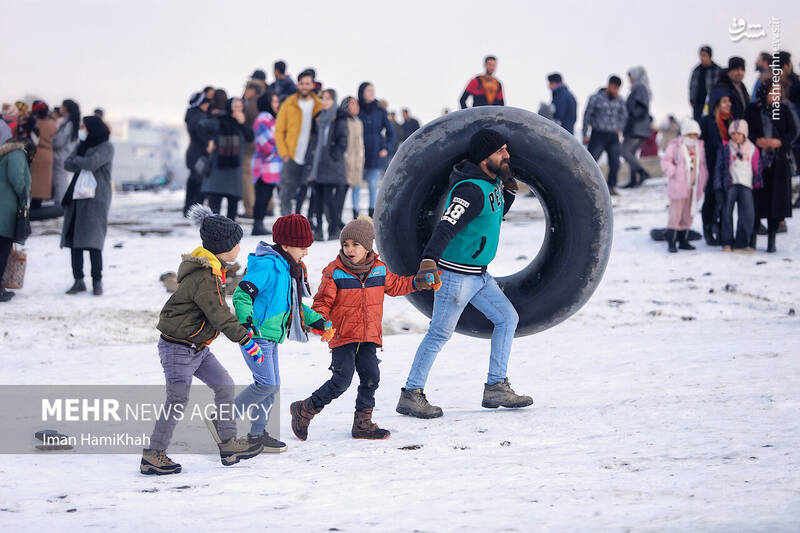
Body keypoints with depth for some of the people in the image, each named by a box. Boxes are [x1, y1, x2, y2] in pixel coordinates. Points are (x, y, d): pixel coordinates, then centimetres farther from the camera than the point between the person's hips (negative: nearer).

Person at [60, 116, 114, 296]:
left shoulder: (106, 148, -4)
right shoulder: (82, 145, 16)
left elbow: (91, 163, -20)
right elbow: (67, 164, 4)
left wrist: (77, 160, -2)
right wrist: (84, 165, -11)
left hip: (95, 200, -7)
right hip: (76, 198, 7)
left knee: (93, 241, -12)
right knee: (73, 241, 3)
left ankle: (97, 281, -4)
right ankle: (78, 280, 8)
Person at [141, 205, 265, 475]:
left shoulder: (210, 269, 8)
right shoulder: (205, 278, -24)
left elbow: (219, 311, 21)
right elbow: (219, 315, -25)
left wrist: (243, 330, 26)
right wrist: (246, 340, -20)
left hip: (197, 347, 10)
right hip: (179, 348, -10)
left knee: (224, 385, 10)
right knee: (177, 399, -7)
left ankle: (228, 444, 16)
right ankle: (153, 455, 1)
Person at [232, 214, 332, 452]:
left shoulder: (289, 269, 13)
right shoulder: (267, 265, -18)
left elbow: (293, 304, 26)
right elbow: (242, 294, -26)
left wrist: (319, 322, 21)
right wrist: (246, 323, -36)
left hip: (270, 336, 10)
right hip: (256, 334, -10)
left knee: (272, 385, 11)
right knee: (266, 383, -13)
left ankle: (257, 433, 20)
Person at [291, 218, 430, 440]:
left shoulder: (379, 269, 6)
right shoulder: (334, 272, -8)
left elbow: (394, 285, 25)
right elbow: (323, 300, -6)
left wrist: (415, 282, 14)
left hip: (369, 337, 5)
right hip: (342, 336, -5)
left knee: (370, 377, 0)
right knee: (341, 380, -12)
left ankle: (362, 423, 13)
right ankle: (304, 411, 3)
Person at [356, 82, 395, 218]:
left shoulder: (380, 112, 5)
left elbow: (391, 132, 13)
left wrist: (386, 148, 2)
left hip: (375, 155, 1)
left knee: (373, 186, 1)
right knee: (356, 186, -1)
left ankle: (371, 215, 11)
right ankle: (355, 216, 5)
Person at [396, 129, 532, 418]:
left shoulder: (492, 183, 7)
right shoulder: (471, 189, -22)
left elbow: (495, 215, 25)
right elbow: (446, 226, -32)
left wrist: (509, 191, 8)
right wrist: (429, 259, -46)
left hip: (479, 274, 10)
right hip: (456, 273, -10)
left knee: (507, 318, 11)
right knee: (440, 333, -5)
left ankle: (496, 388, 15)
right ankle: (411, 395, 4)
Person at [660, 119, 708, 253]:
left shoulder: (699, 146, 10)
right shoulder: (675, 146, -5)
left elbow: (702, 165, 17)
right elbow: (665, 162, -5)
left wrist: (703, 181, 9)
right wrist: (674, 172, -16)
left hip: (692, 186, 6)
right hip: (678, 185, -6)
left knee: (686, 214, 12)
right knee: (675, 213, -9)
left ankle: (683, 241, 20)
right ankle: (671, 242, -5)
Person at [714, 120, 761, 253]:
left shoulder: (752, 149, 12)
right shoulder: (725, 148, 7)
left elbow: (756, 168, 18)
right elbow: (719, 167, 5)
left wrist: (757, 184, 14)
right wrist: (718, 186, -3)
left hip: (746, 185, 1)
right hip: (730, 184, -1)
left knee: (748, 214, -10)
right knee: (727, 213, -1)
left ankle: (741, 243, -5)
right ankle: (727, 243, 8)